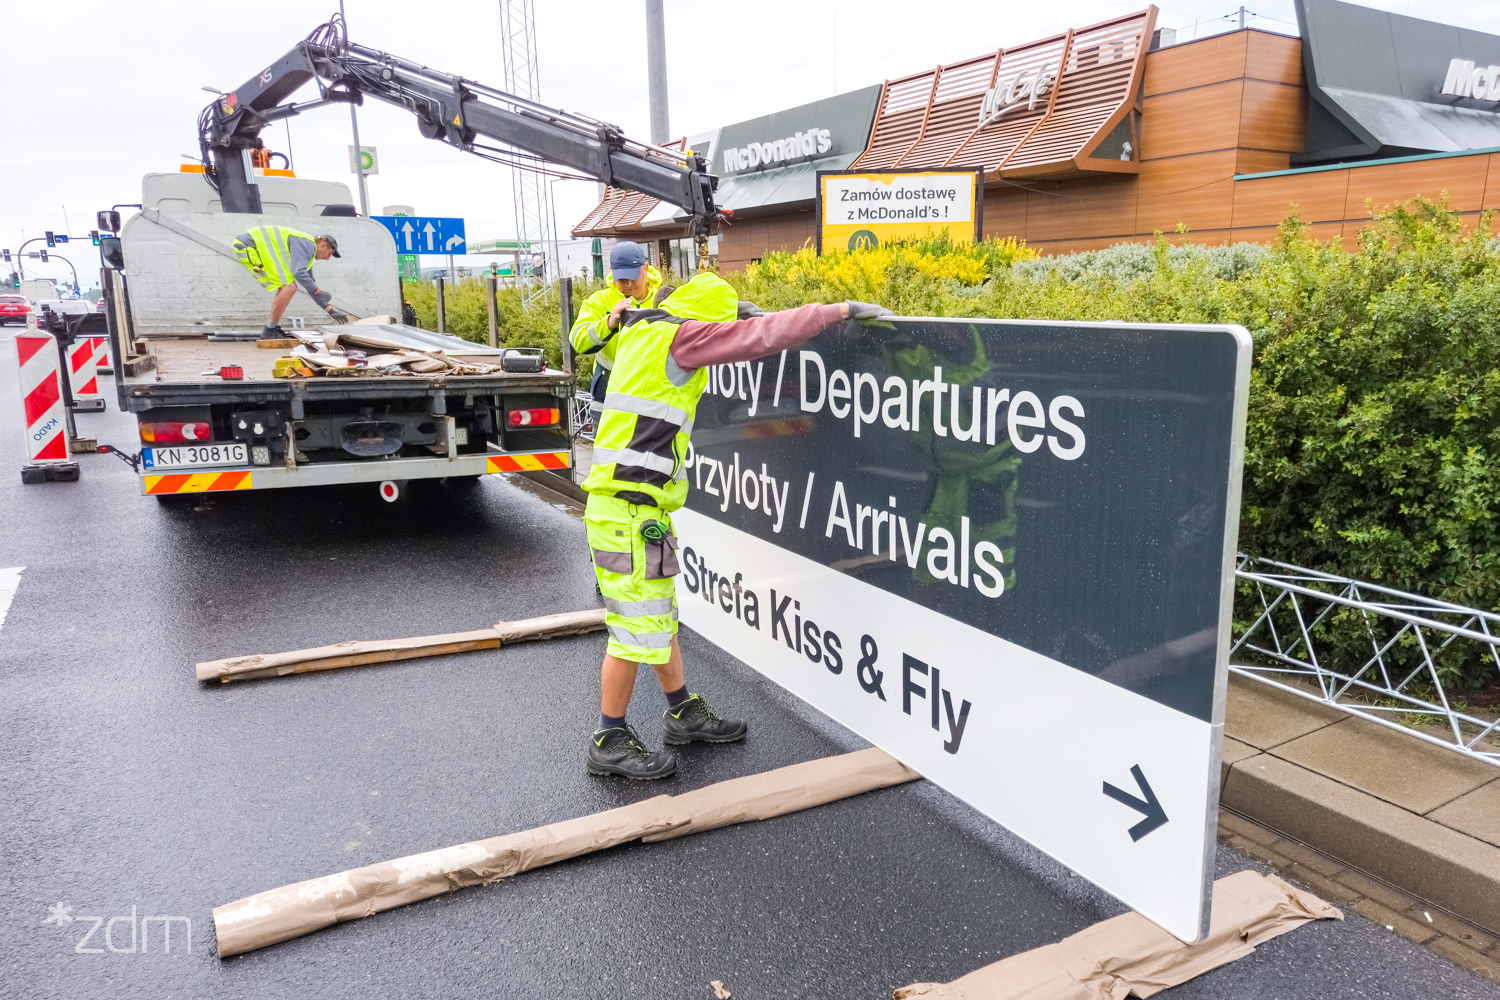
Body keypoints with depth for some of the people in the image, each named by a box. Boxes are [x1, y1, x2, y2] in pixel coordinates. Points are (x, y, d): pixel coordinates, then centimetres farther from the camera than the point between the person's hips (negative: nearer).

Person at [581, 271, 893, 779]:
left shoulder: (641, 332, 15)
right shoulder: (676, 336, -12)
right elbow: (764, 335, -17)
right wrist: (841, 310, -12)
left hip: (624, 504, 10)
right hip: (631, 509, -10)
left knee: (659, 616, 18)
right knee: (637, 627, -1)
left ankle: (683, 714, 32)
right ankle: (609, 742, 12)